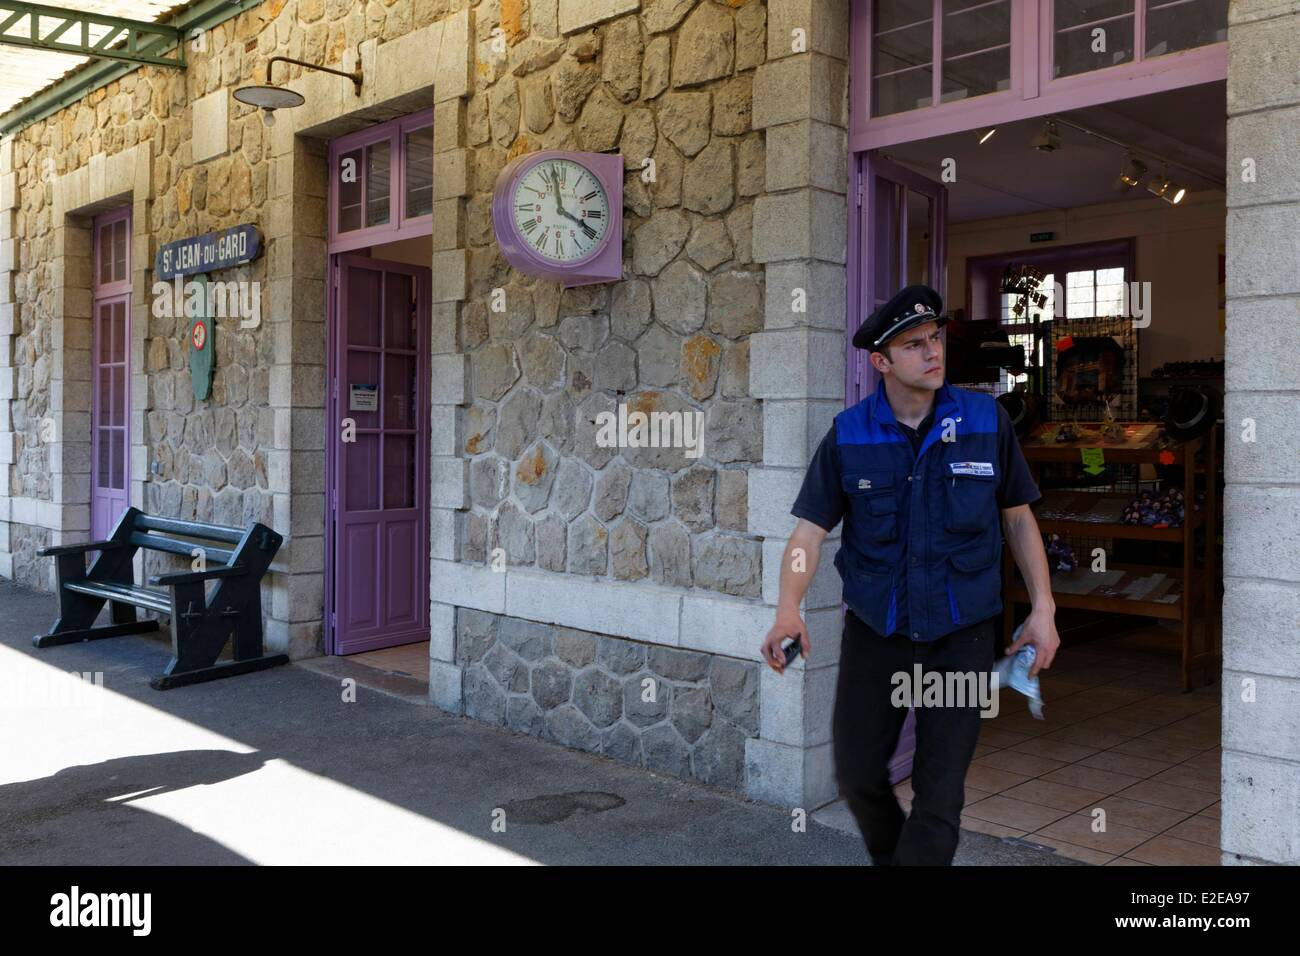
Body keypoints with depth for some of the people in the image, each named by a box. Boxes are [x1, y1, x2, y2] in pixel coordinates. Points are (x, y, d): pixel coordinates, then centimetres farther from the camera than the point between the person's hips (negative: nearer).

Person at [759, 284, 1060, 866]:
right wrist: (788, 610, -24)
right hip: (874, 631, 1)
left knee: (940, 794, 2)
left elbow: (1018, 514, 5)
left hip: (961, 635, -1)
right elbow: (810, 530, -8)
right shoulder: (847, 435, -6)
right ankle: (890, 858, 41)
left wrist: (1043, 607, 0)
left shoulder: (986, 420, -6)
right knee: (857, 774, 12)